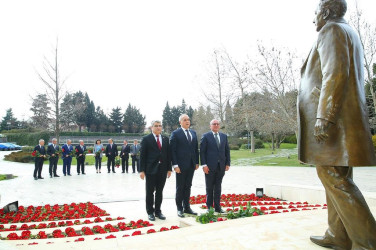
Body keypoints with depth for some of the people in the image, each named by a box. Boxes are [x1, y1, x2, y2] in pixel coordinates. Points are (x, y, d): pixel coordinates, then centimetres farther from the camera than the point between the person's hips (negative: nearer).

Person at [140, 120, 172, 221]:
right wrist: (142, 170, -10)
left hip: (163, 169, 4)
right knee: (150, 191, 6)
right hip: (151, 169, -3)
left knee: (160, 191, 11)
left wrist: (169, 169, 5)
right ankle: (150, 212, 19)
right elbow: (142, 155, -5)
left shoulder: (165, 139, 10)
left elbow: (168, 154, 10)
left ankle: (158, 211, 23)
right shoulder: (146, 139, -2)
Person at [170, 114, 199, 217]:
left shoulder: (193, 133, 11)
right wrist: (175, 165, -15)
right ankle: (179, 209, 16)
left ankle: (187, 207, 25)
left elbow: (196, 148, 13)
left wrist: (197, 162, 8)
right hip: (181, 165, -5)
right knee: (180, 187, 5)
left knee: (188, 187, 14)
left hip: (191, 165, 5)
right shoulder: (175, 134, -6)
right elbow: (172, 150, -10)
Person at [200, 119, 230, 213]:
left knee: (218, 187, 10)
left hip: (221, 166, 4)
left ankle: (217, 207, 19)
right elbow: (202, 151, -5)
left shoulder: (224, 136, 11)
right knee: (209, 188, 6)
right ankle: (209, 207, 17)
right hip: (210, 166, -3)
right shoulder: (206, 136, -2)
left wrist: (227, 163, 5)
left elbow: (227, 151, 13)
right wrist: (204, 165, -12)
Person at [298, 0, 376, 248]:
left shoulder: (331, 30, -4)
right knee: (336, 177, 10)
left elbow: (335, 74, -19)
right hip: (342, 118, 10)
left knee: (334, 177, -9)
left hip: (332, 117, -10)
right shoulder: (349, 32, 26)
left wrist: (324, 117, -23)